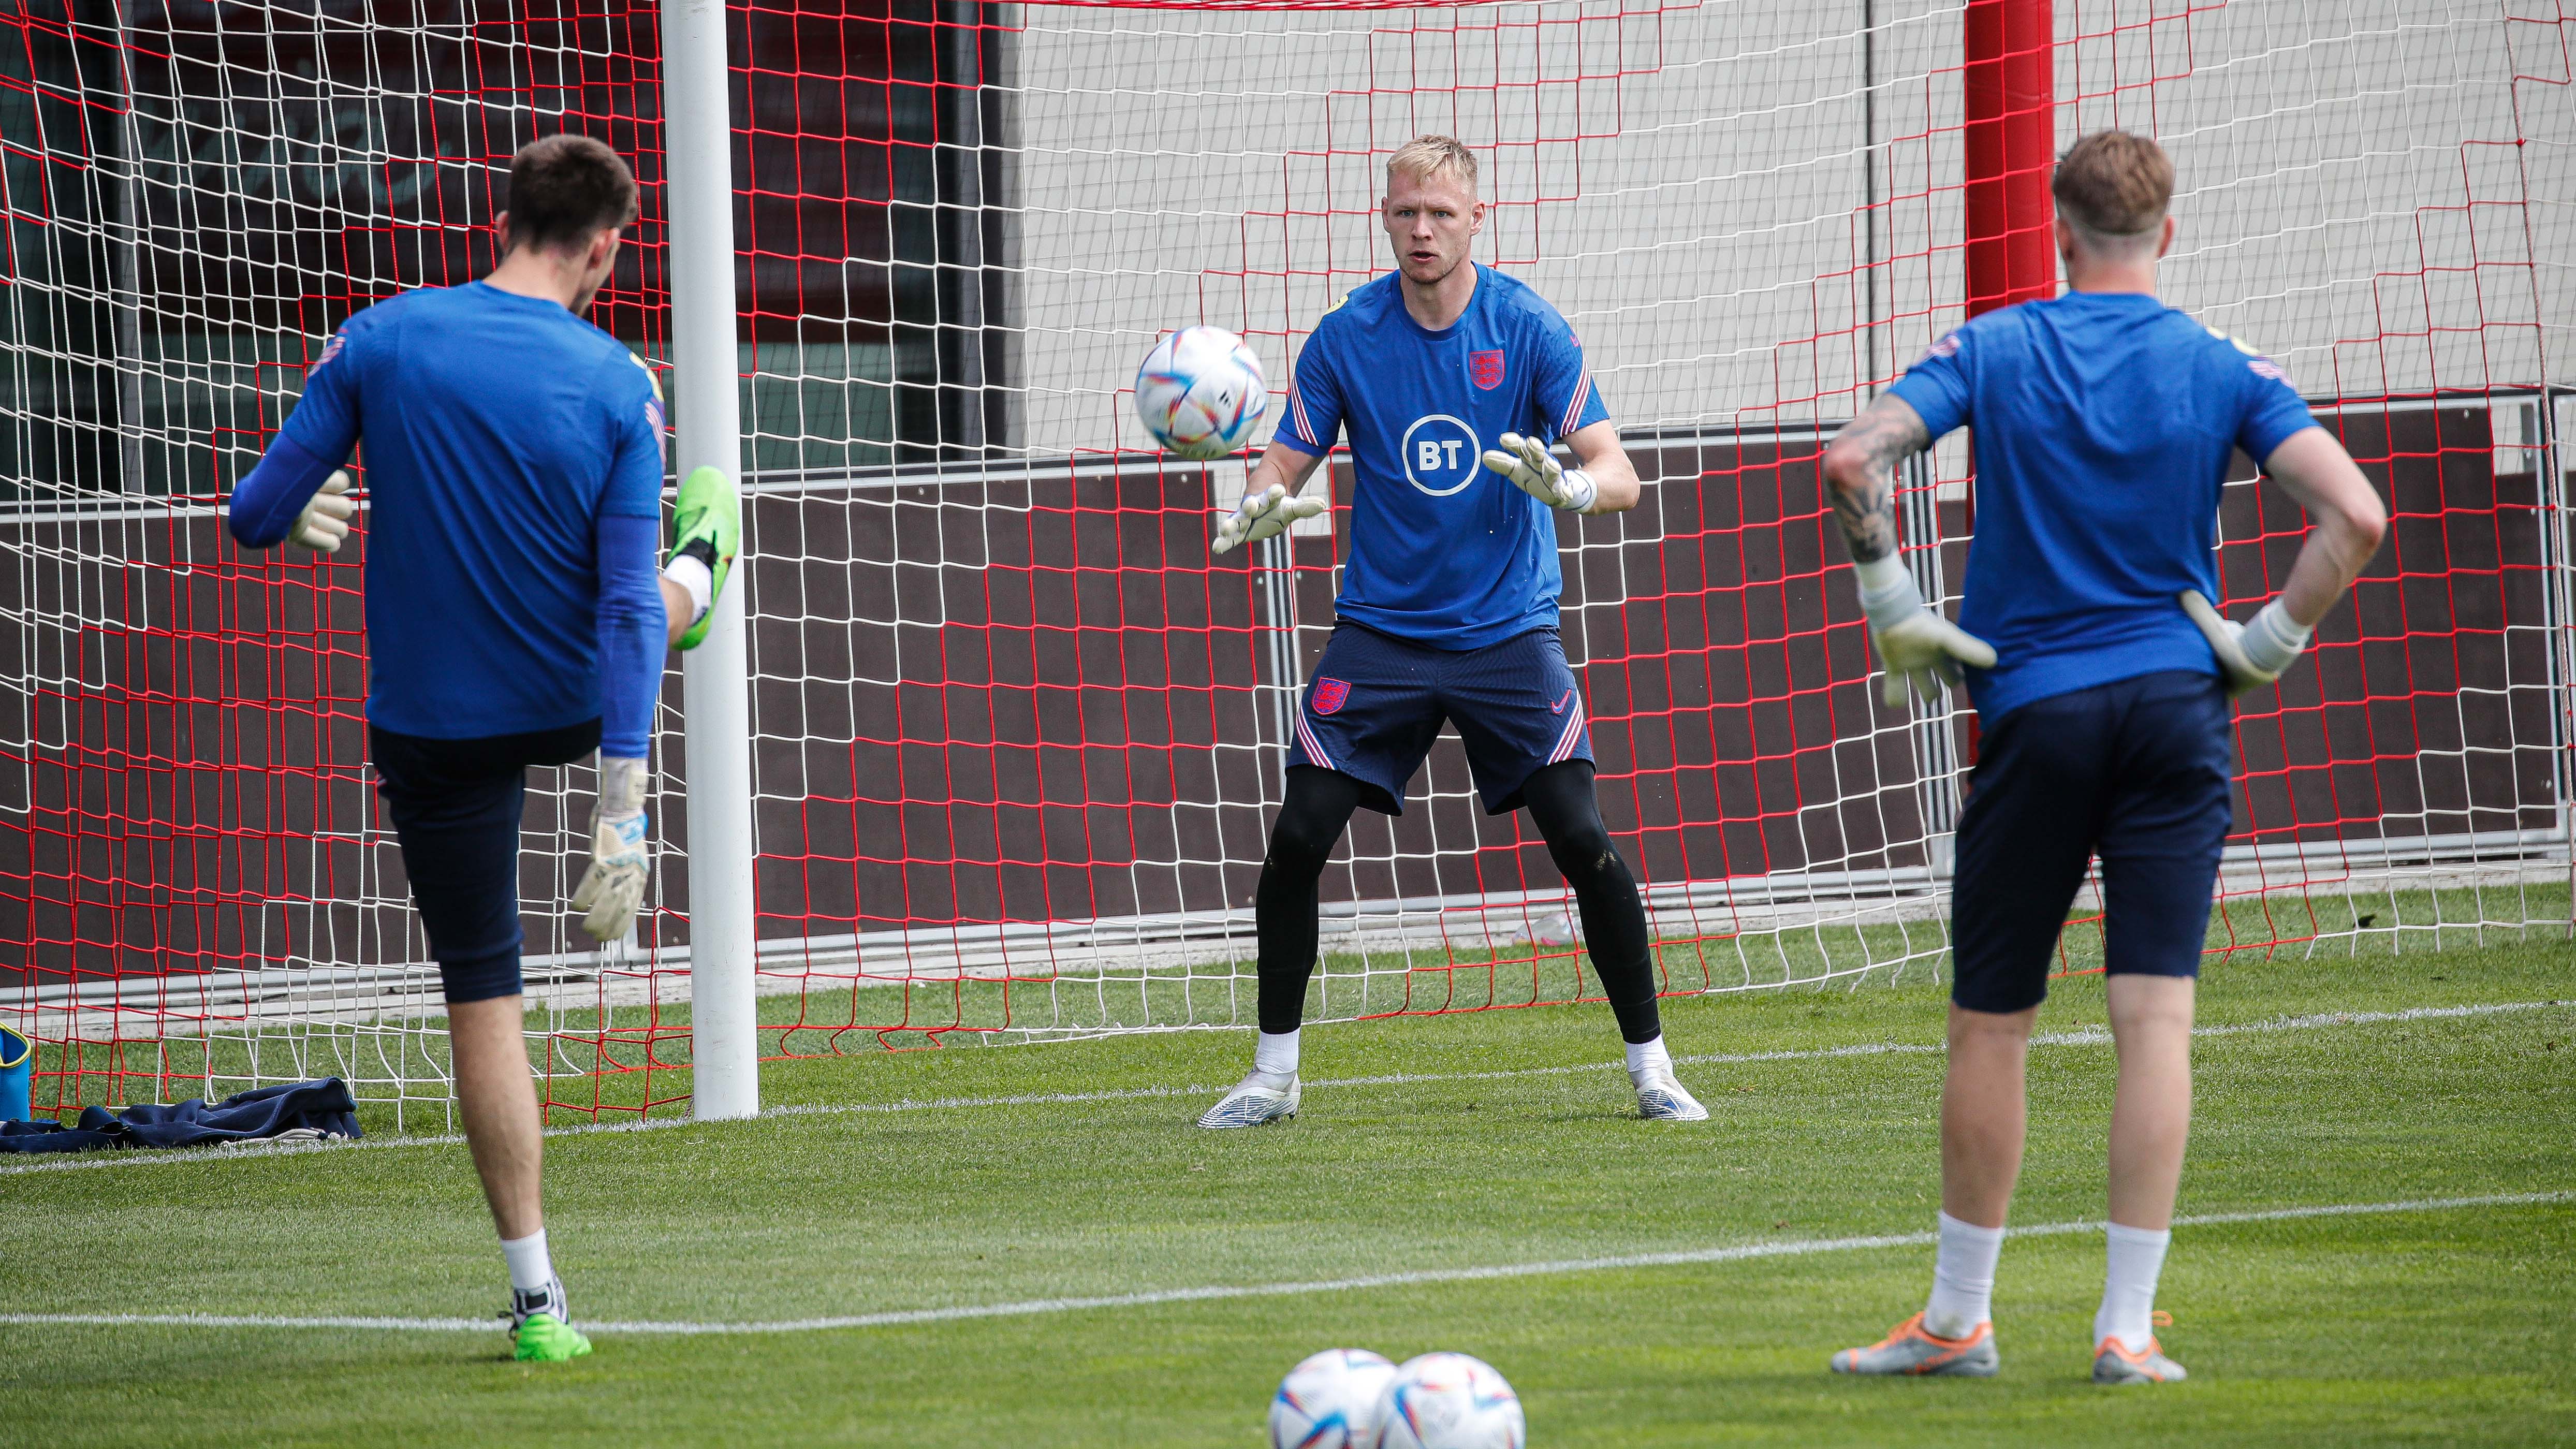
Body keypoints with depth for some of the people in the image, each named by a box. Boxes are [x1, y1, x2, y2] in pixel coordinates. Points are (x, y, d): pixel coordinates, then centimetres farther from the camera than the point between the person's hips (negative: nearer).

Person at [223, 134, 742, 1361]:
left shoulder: (380, 342, -13)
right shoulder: (617, 387, -13)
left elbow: (258, 516, -6)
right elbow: (623, 607, -16)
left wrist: (302, 522, 20)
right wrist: (623, 810, -16)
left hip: (432, 730, 0)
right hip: (575, 703, 0)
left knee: (483, 996, 4)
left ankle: (536, 1296, 2)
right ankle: (701, 579, 72)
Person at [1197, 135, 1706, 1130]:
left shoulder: (1529, 330, -8)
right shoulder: (1345, 337, -3)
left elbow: (1619, 475, -11)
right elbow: (1285, 463, 1)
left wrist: (1571, 486, -35)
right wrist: (1257, 509, -23)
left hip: (1507, 630, -1)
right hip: (1380, 629, 2)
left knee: (1584, 841, -12)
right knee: (1298, 839, -8)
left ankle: (1650, 1065, 2)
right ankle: (1273, 1074, 7)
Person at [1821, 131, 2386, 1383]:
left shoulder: (1992, 352, 1)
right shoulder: (2224, 372, 1)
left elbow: (1852, 461, -12)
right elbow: (2354, 516, -10)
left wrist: (1894, 613, -2)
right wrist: (2268, 643, 1)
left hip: (2032, 711, 0)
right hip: (2176, 707, 0)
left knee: (1990, 1023, 10)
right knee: (2154, 1019, -1)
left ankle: (1957, 1317, 18)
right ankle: (2126, 1328, -6)